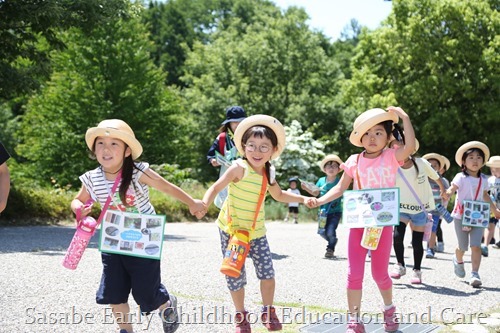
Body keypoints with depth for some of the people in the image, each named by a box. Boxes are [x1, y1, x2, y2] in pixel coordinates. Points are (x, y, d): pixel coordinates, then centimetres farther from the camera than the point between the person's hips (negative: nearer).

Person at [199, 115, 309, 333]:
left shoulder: (269, 174, 1)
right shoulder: (239, 168, -18)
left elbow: (279, 195, 20)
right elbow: (217, 187, -22)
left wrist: (303, 199, 14)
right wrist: (204, 204, -40)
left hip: (257, 232, 4)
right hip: (232, 230, -4)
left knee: (267, 273, -2)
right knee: (235, 275, 2)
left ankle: (268, 312, 20)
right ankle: (240, 316, 23)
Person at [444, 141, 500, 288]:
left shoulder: (483, 179, 7)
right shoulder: (461, 177, -8)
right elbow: (451, 189, -23)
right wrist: (447, 194, -46)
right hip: (461, 216, -3)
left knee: (476, 246, -11)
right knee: (463, 247, 7)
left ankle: (475, 274, -8)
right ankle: (458, 261, 41)